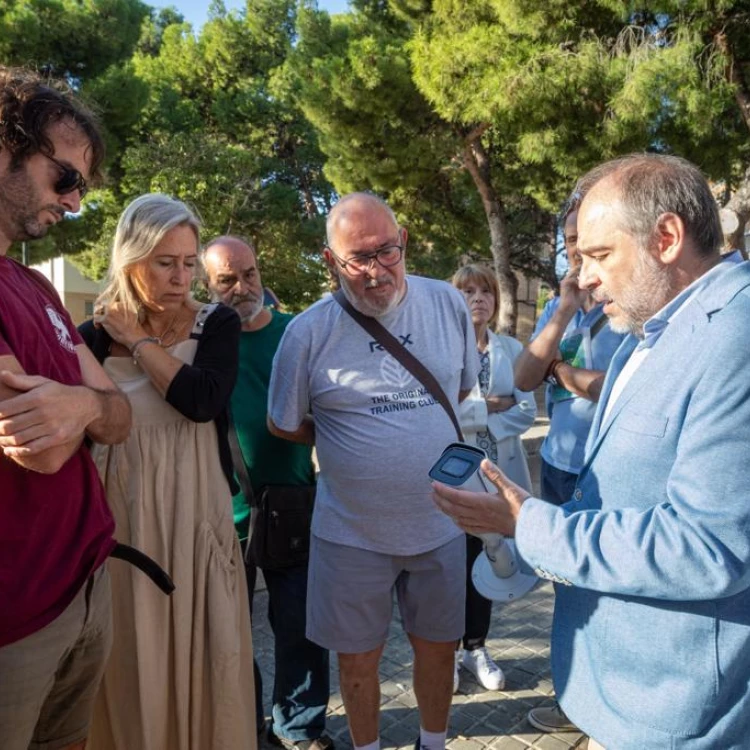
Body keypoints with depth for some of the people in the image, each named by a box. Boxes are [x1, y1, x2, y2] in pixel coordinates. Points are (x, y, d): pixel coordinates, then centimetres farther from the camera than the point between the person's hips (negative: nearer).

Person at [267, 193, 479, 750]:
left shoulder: (448, 304, -5)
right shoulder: (309, 332, -13)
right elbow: (284, 426, 0)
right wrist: (349, 443, -1)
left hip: (439, 521, 3)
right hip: (353, 531, -2)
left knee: (438, 644, 21)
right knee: (359, 656, 16)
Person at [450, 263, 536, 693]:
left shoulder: (512, 349, 7)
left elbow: (527, 411, -2)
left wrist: (475, 416, -13)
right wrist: (490, 407, -13)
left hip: (500, 473, 3)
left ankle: (476, 647, 31)